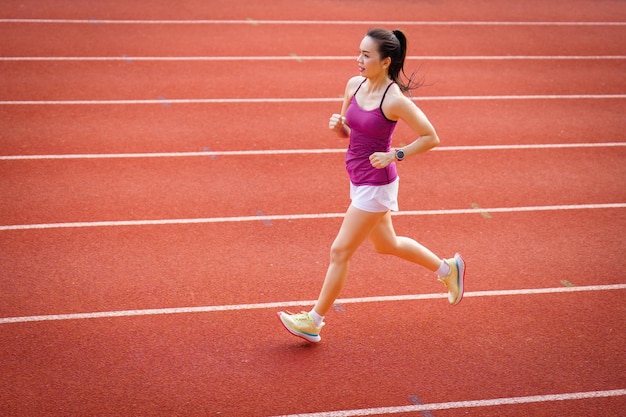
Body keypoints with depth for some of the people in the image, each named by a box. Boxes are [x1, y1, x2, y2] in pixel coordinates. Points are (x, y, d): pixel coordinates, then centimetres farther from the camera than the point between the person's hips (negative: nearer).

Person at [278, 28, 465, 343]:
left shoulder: (394, 100, -22)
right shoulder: (354, 85, 0)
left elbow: (431, 138, -14)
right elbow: (346, 133, 12)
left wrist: (394, 155, -21)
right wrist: (336, 124, -10)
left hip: (376, 186, -9)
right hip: (359, 181, 9)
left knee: (340, 251, -2)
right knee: (386, 245, 24)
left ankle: (313, 322, 10)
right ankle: (448, 268, 44)